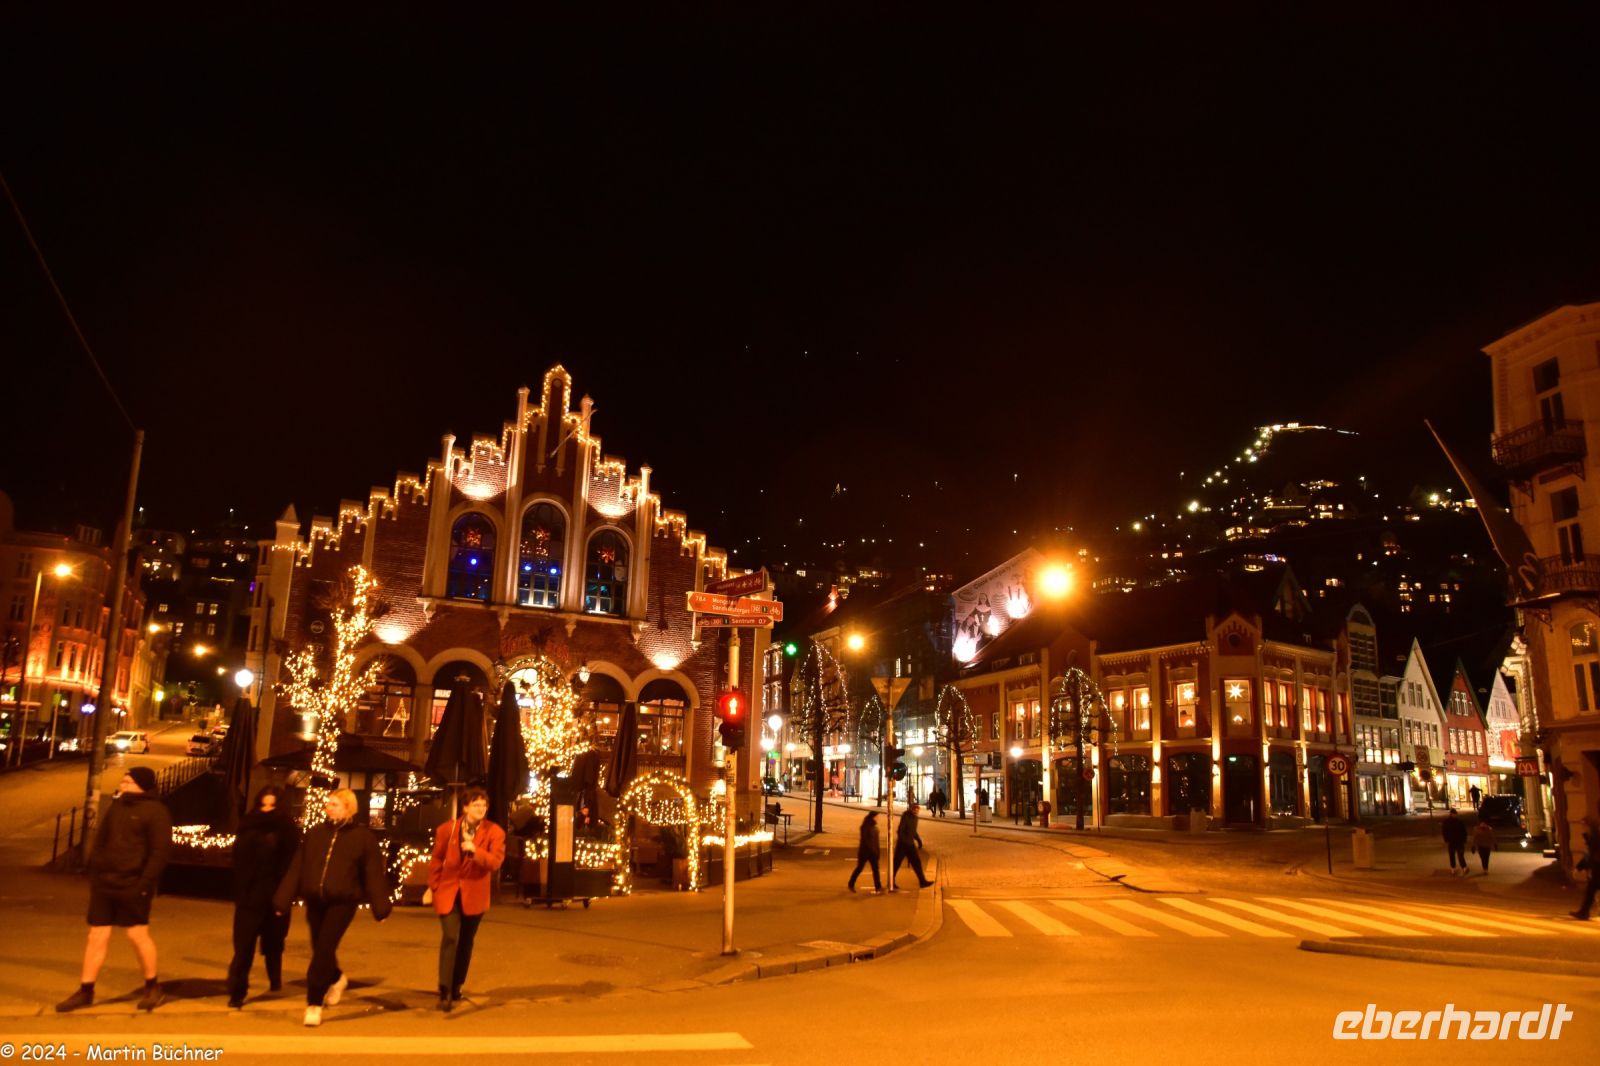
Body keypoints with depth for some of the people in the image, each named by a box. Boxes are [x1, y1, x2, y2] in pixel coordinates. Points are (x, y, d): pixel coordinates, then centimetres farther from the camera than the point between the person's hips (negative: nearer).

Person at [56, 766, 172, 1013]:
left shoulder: (156, 811, -10)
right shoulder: (116, 806, 12)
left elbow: (161, 851, -14)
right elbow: (101, 840, 19)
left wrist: (145, 883, -19)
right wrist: (94, 872, 8)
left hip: (132, 886, -6)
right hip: (103, 882, 6)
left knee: (138, 935, 0)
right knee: (97, 936, 8)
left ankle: (153, 987, 15)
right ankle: (86, 991, 18)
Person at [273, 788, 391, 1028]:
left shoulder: (363, 836, -2)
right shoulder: (314, 833, 8)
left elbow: (373, 874, -3)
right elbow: (296, 868, 8)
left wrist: (381, 906, -6)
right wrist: (283, 899, 4)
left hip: (343, 902, -4)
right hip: (315, 900, 4)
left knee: (323, 950, -9)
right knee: (320, 949, 13)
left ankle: (314, 1003, 3)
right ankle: (337, 978, 43)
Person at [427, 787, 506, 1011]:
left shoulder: (494, 832, -6)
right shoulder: (447, 829, -2)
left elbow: (496, 862, -15)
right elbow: (436, 860, 8)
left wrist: (475, 850, -29)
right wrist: (434, 887, 4)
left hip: (474, 894, 1)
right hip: (448, 891, -1)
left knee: (465, 942, 12)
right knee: (450, 938, -14)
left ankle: (456, 988, 29)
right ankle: (444, 992, -10)